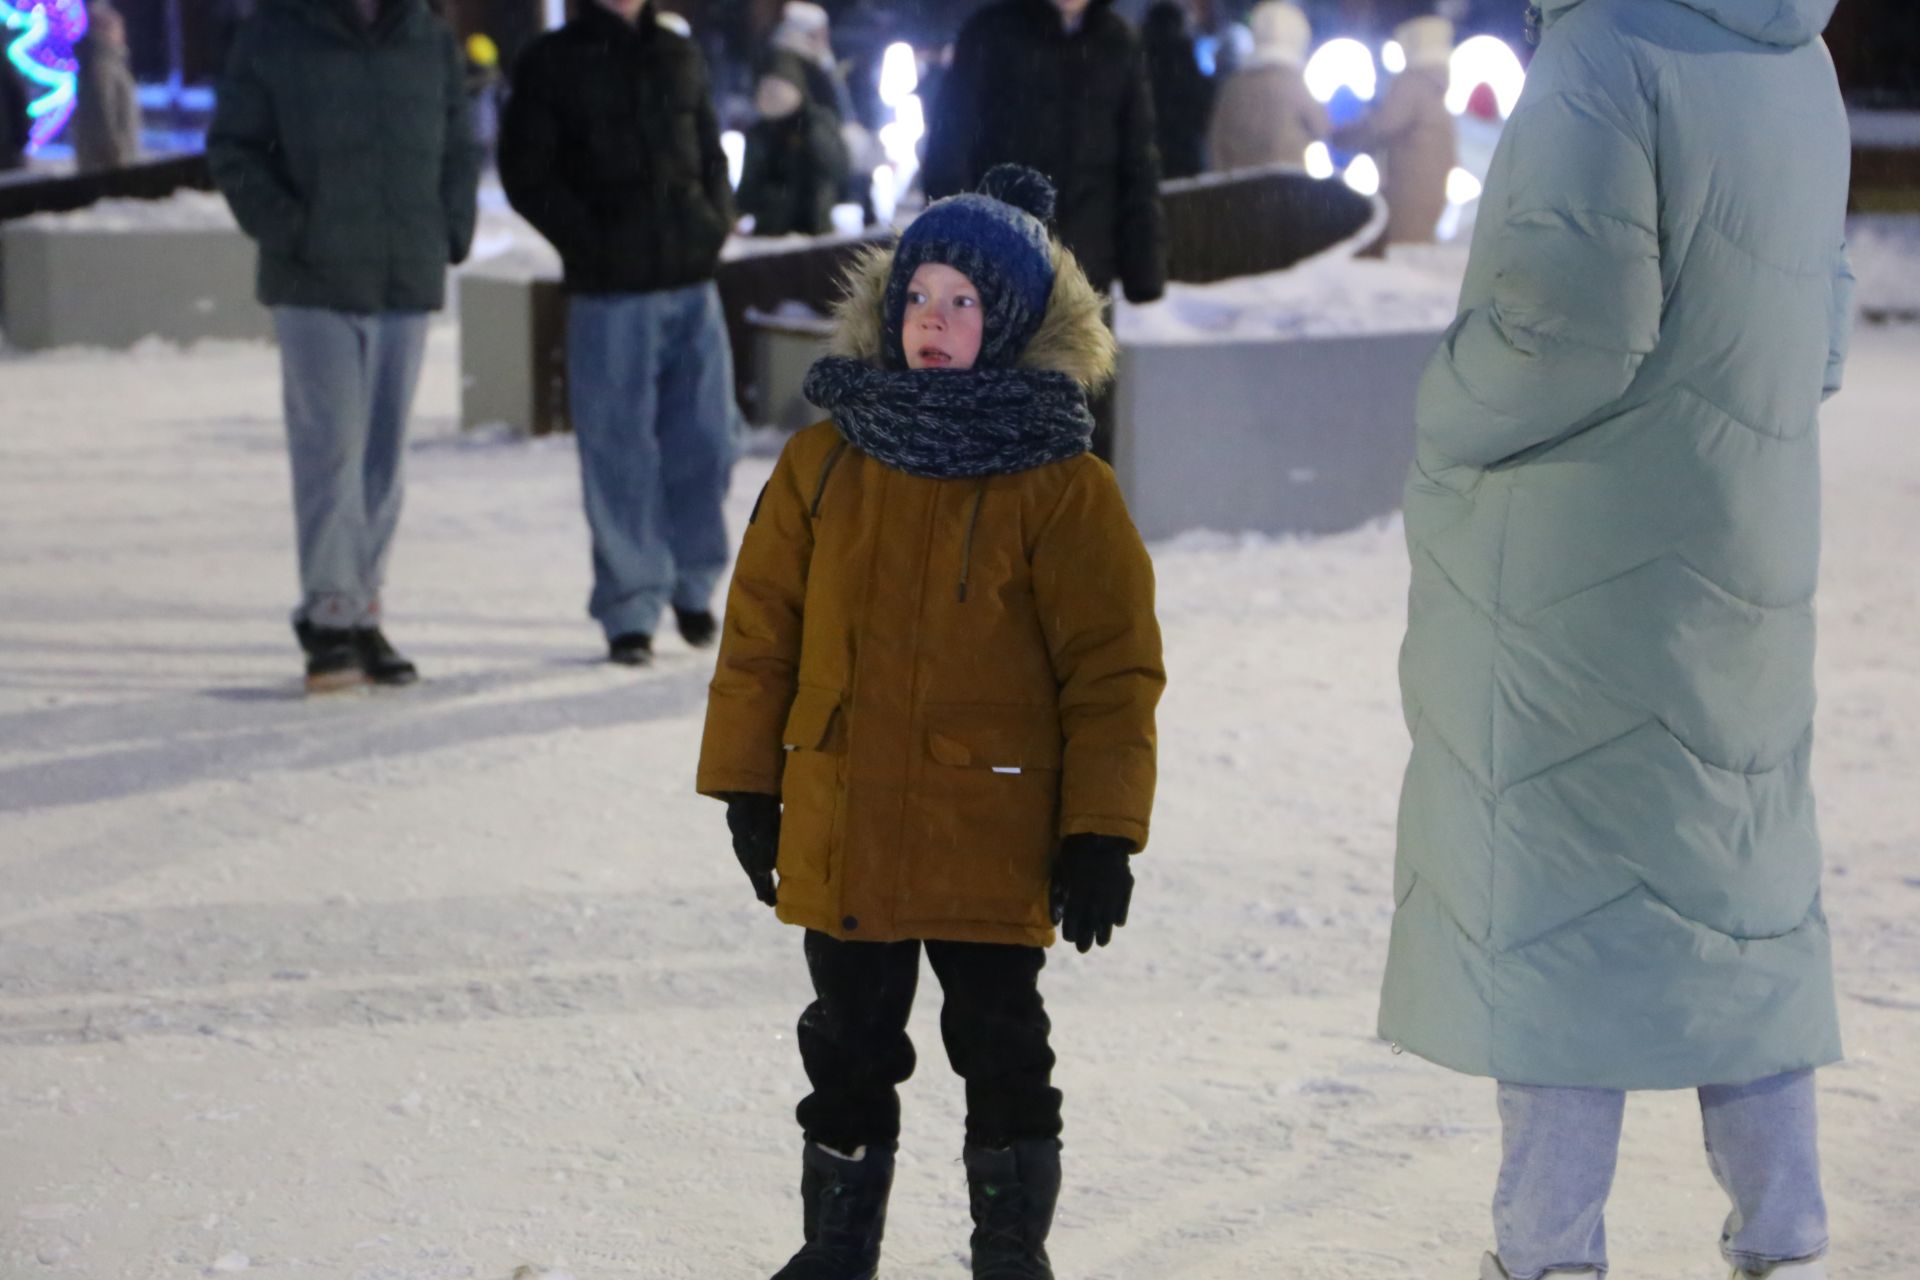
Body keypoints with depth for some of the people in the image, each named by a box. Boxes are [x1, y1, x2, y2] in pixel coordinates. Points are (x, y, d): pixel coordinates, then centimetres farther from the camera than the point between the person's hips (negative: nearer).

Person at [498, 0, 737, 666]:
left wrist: (716, 221, 4)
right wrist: (589, 241, -11)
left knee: (703, 439, 4)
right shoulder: (552, 64, 1)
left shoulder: (681, 57, 15)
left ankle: (694, 583, 22)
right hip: (608, 293, -4)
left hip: (693, 285, 4)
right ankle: (629, 610, 4)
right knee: (619, 451, -4)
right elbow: (525, 172, -3)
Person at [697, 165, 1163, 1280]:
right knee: (849, 1048, 15)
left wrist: (1101, 834, -9)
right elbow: (762, 631, 11)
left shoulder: (1061, 485, -7)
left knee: (1000, 1046, 7)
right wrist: (750, 786, 9)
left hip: (993, 842, -3)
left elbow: (1112, 668, -6)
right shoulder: (824, 462, 4)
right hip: (839, 834, 4)